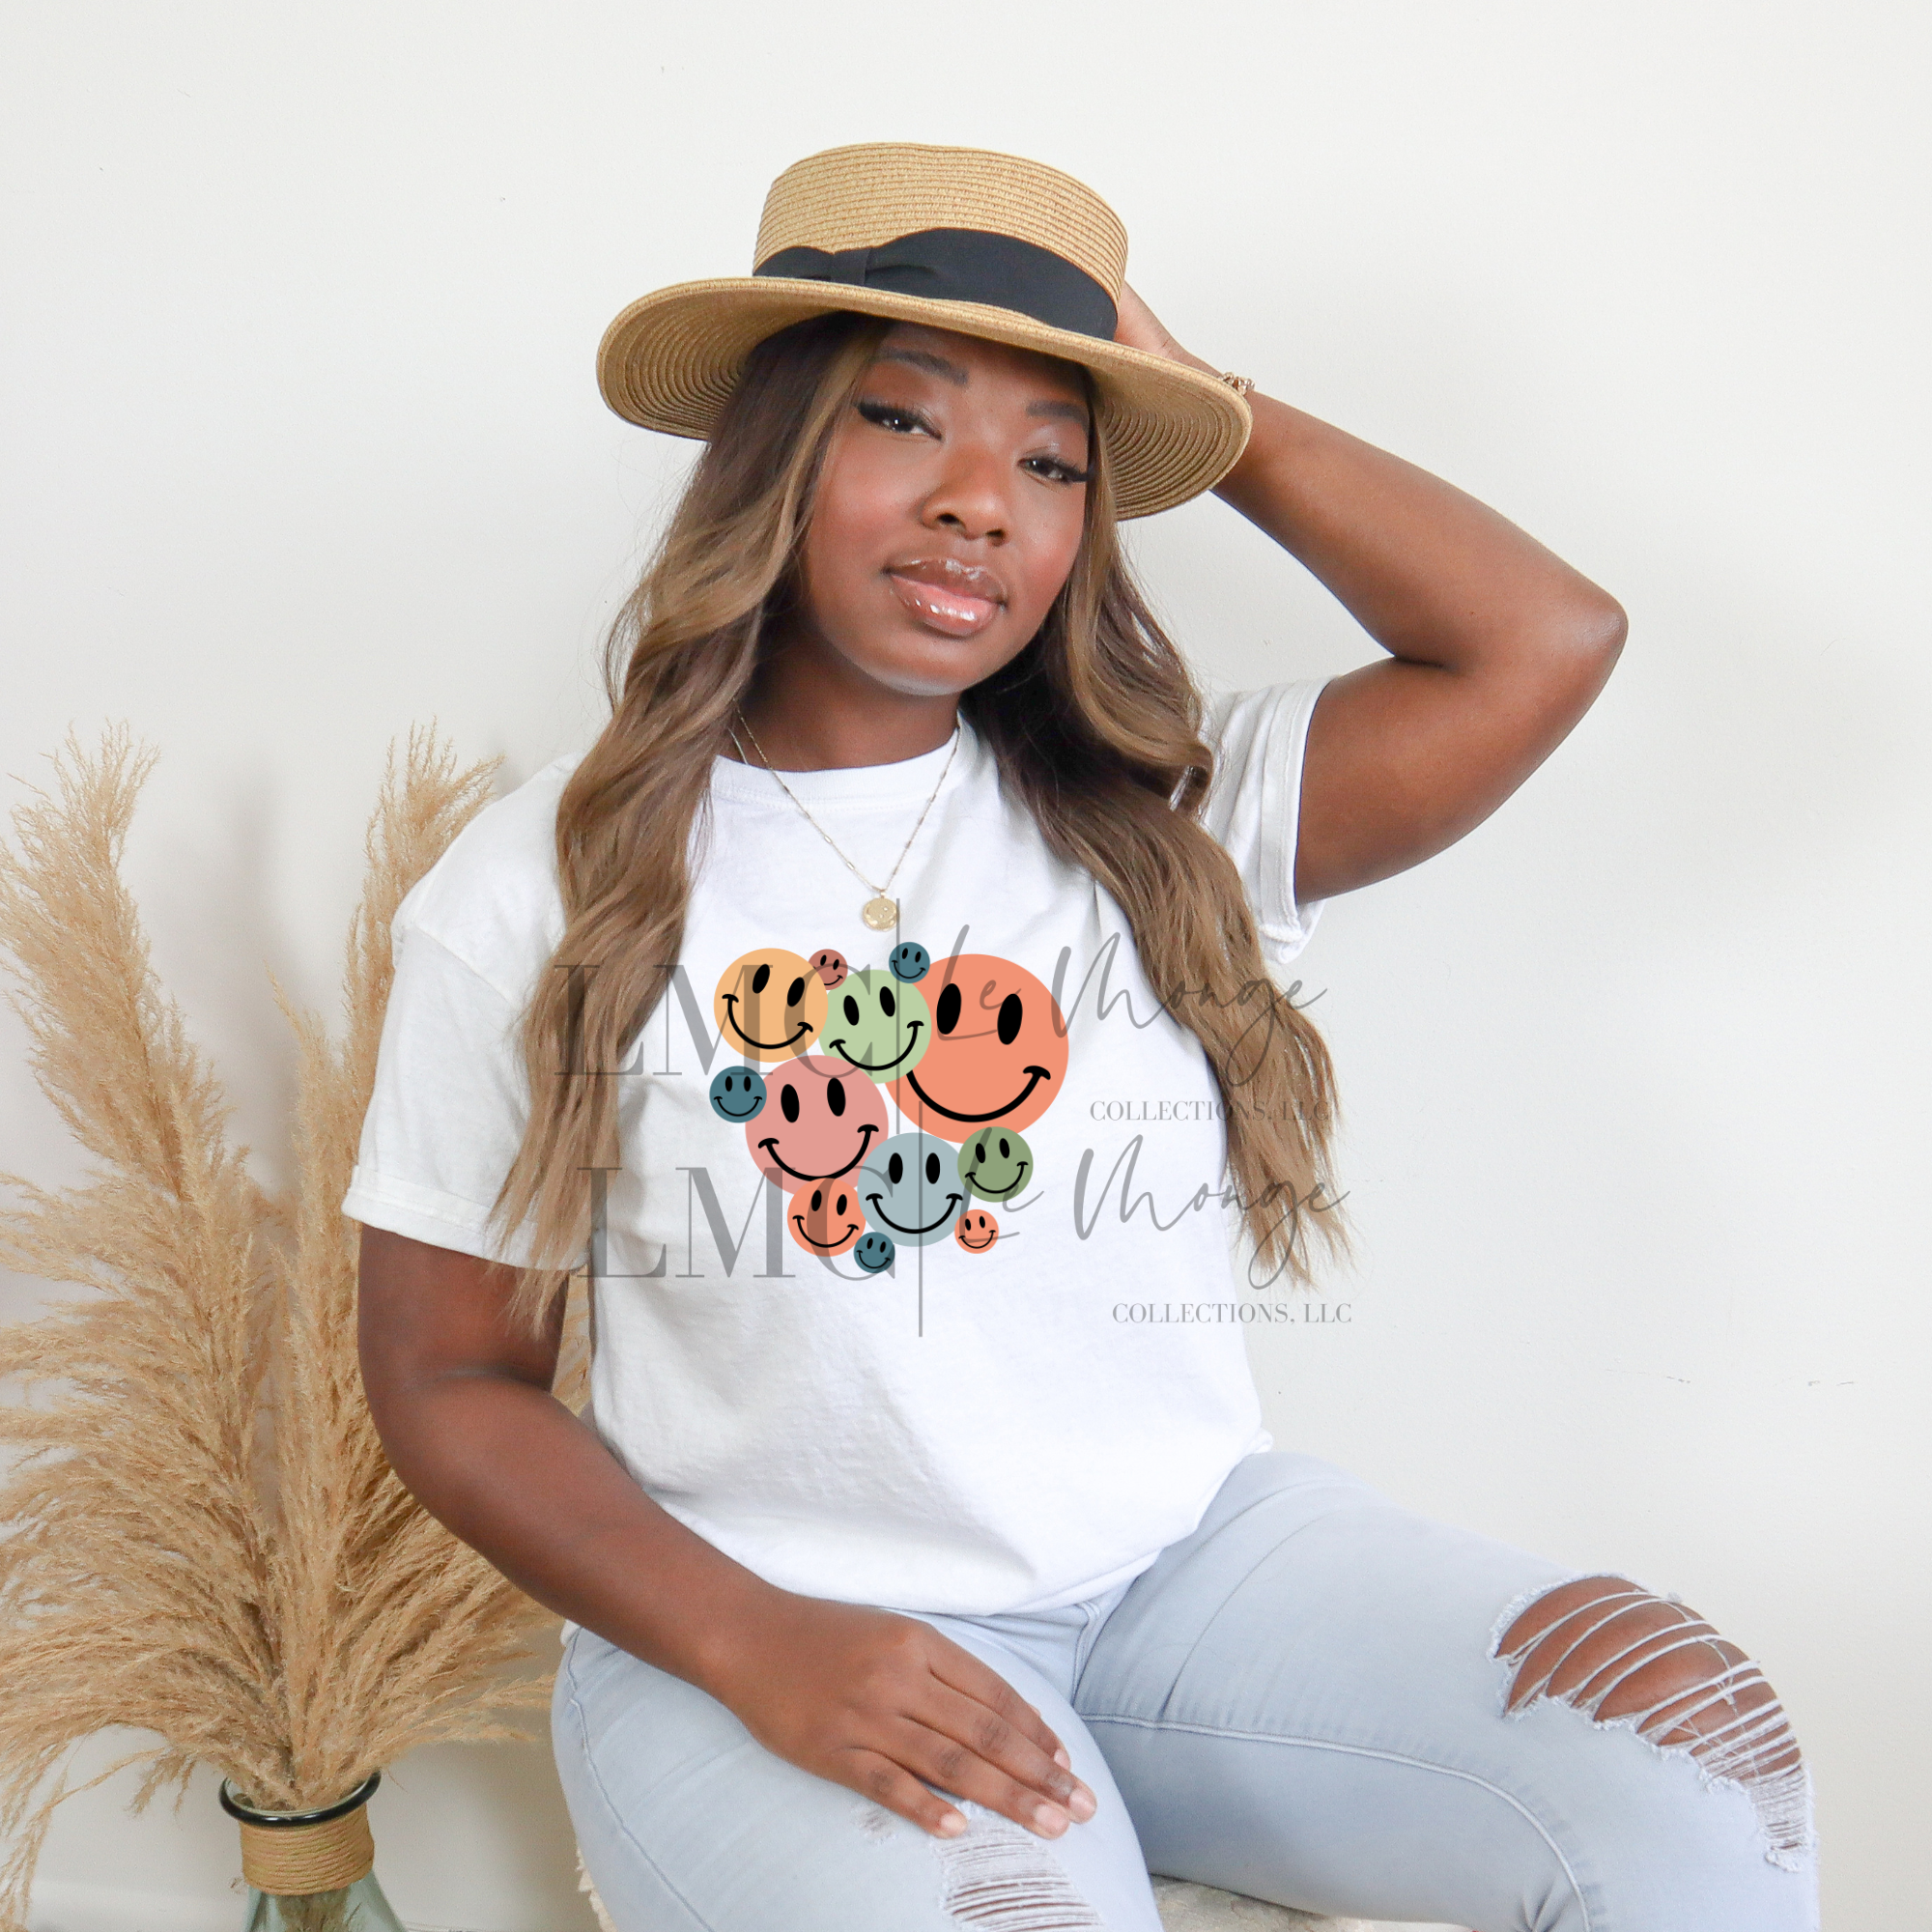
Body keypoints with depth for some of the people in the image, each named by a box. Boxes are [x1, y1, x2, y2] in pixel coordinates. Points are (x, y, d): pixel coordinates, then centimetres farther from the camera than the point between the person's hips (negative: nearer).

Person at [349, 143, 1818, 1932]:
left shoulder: (1162, 818, 3)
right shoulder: (532, 896, -2)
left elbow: (1546, 642, -8)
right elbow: (449, 1376, 0)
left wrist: (1190, 395, -1)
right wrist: (752, 1644, -15)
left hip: (1197, 1563, 3)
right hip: (768, 1627, -2)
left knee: (1695, 1762, -17)